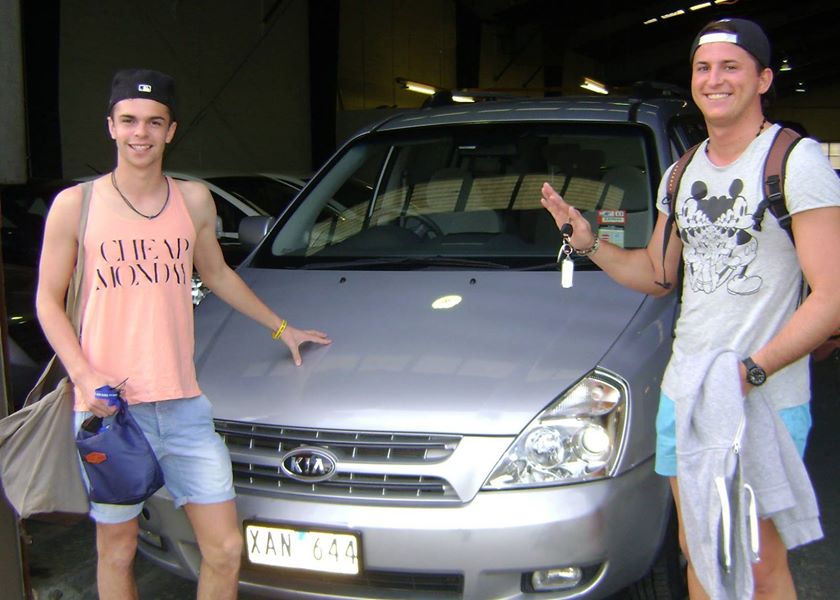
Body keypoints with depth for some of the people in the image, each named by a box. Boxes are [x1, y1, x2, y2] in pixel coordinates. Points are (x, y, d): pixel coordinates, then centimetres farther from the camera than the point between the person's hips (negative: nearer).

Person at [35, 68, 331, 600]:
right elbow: (49, 301, 2)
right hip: (109, 408, -2)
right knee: (117, 550, 10)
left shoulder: (194, 201, 8)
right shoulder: (75, 205, -2)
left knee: (226, 549, 2)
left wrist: (280, 328, 29)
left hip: (184, 405, 3)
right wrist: (84, 375, -13)